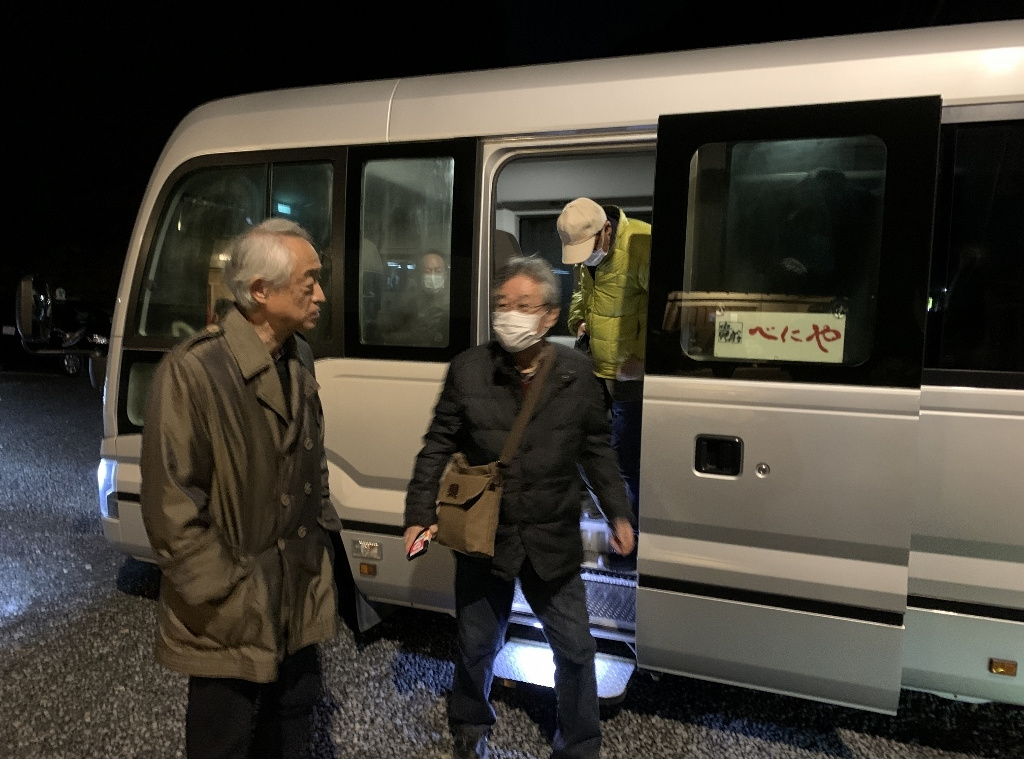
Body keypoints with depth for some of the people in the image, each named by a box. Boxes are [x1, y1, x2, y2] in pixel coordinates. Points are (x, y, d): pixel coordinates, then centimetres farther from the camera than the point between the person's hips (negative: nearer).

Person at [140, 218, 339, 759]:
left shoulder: (298, 358, 3)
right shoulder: (192, 371, -21)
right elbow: (170, 509, -19)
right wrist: (232, 601, -17)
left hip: (300, 607, 7)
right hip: (233, 624, -6)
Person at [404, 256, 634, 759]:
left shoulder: (577, 372, -6)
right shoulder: (468, 369, -9)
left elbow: (596, 448, 4)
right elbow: (438, 447, -3)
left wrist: (617, 513, 3)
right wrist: (420, 513, -7)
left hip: (554, 542, 1)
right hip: (483, 536, 0)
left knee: (575, 648, 12)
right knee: (477, 646, 18)